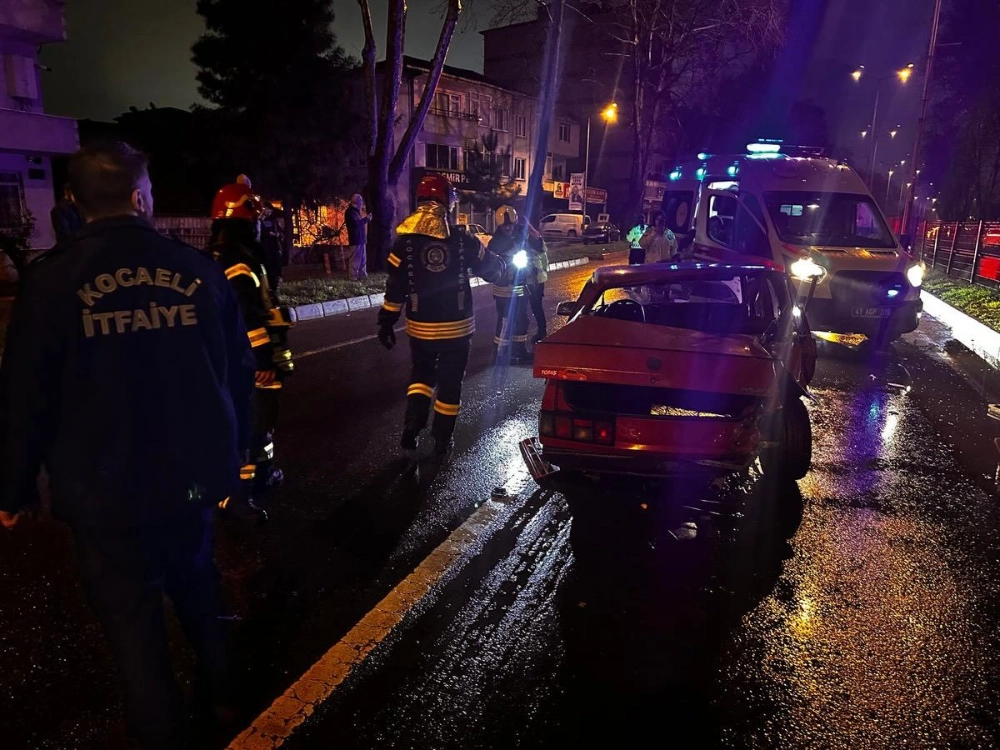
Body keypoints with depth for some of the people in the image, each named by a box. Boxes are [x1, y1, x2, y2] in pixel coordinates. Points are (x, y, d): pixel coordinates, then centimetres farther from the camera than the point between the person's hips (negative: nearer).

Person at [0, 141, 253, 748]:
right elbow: (240, 372, 1)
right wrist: (231, 452, 13)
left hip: (105, 489, -3)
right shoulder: (198, 269, -5)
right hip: (192, 475, 3)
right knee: (198, 585, 25)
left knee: (132, 615, 13)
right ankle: (221, 696, 43)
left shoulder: (52, 280, -11)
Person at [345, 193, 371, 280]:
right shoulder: (350, 212, -13)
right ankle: (354, 276, -5)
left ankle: (362, 274, 18)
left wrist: (367, 218, 13)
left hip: (361, 238, 10)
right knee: (356, 258, -8)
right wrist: (366, 218, -19)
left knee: (362, 258, 12)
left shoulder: (356, 211, 20)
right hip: (356, 239, -10)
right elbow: (356, 223, -25)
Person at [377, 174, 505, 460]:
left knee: (421, 374, 23)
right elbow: (494, 270, 6)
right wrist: (500, 259, 28)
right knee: (449, 383, 11)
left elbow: (395, 288, -7)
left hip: (421, 328, 1)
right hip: (456, 327, -1)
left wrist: (386, 323, 2)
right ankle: (441, 444, 19)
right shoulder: (463, 241, -6)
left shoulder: (405, 242, -6)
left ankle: (412, 426, 3)